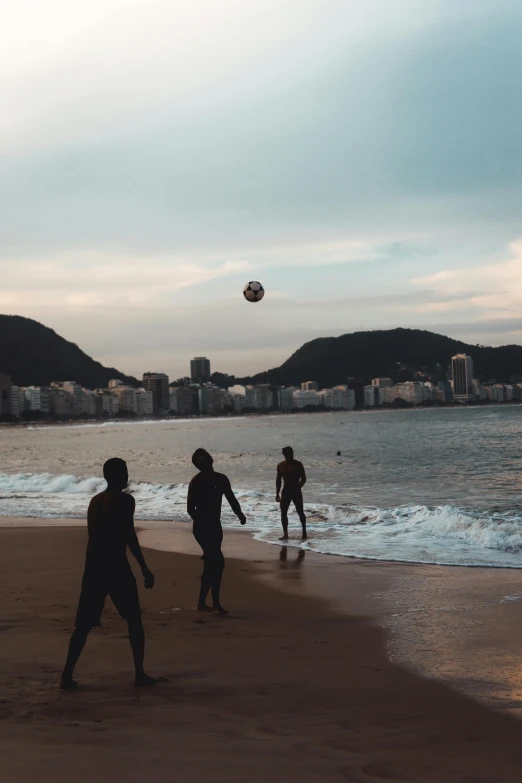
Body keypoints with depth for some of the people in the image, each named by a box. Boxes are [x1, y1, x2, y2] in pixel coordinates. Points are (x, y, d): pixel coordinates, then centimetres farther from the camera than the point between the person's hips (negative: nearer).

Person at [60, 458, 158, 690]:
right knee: (134, 620, 8)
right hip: (115, 566, -6)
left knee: (84, 624, 8)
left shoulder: (95, 501, 15)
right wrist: (144, 568, -12)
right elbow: (129, 535, -14)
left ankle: (66, 676, 2)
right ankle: (140, 674, 8)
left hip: (93, 566, 6)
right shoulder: (124, 500, -6)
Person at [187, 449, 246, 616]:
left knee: (211, 564, 10)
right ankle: (216, 604, -11)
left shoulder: (220, 479, 6)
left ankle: (202, 602, 21)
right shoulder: (196, 482, -13)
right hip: (202, 528, -7)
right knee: (217, 563, -15)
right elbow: (190, 509, -15)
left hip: (215, 527, 7)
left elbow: (231, 499, 11)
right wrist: (203, 523, -24)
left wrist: (240, 515, -4)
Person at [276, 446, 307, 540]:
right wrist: (277, 493, 8)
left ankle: (304, 532, 15)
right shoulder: (280, 465, 7)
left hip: (296, 492, -3)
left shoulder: (298, 465, -5)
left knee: (300, 512, 2)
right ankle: (285, 534, 5)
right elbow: (278, 480, 13)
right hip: (285, 492, 3)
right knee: (283, 513, -1)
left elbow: (303, 479, -6)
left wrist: (297, 488, -21)